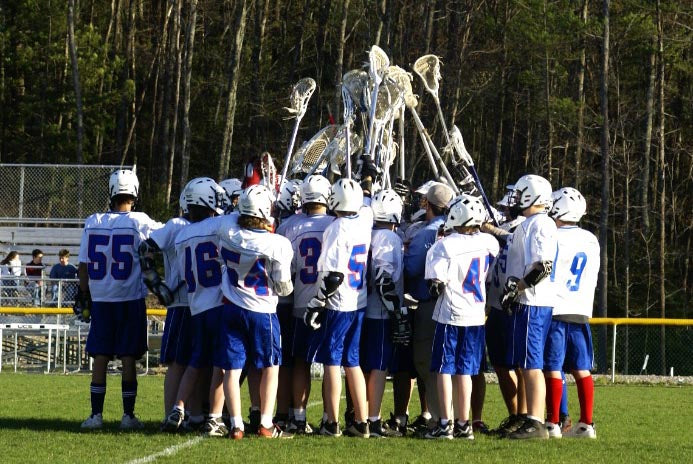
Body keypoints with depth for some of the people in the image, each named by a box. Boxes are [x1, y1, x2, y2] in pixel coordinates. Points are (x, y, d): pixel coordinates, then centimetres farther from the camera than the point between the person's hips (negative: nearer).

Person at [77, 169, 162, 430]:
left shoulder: (93, 223, 0)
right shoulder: (140, 223, -10)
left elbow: (83, 266, 3)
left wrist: (84, 296, 13)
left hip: (101, 300, 2)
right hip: (130, 300, -2)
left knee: (100, 358, 6)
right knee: (128, 359, 3)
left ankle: (96, 414, 5)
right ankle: (128, 415, 5)